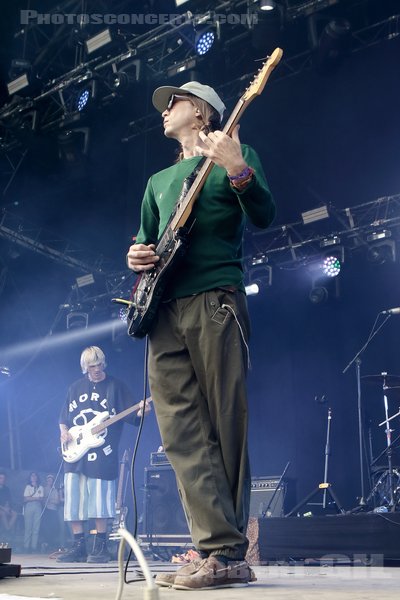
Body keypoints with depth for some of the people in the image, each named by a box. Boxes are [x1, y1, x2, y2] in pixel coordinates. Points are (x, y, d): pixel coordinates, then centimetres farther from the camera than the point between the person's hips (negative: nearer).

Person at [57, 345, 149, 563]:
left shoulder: (115, 386, 2)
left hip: (102, 455, -4)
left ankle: (100, 547, 7)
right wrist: (64, 432, 0)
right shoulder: (76, 388, 14)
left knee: (100, 500, -4)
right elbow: (64, 417, 19)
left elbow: (130, 413, -5)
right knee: (73, 500, 3)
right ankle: (78, 546, 13)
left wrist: (141, 411, -25)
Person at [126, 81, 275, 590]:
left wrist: (237, 169, -19)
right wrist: (136, 255, 6)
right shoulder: (158, 181, 29)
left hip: (214, 302, -6)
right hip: (164, 312, 6)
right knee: (182, 435, -5)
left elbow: (264, 216, -3)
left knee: (226, 429, -8)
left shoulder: (236, 155, 11)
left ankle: (226, 554, -5)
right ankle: (219, 549, -5)